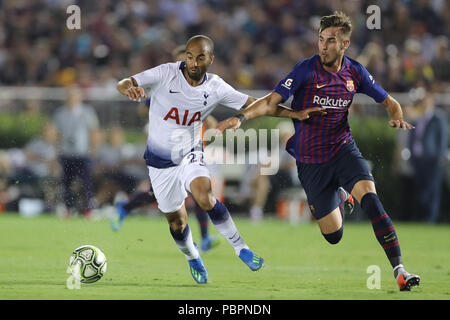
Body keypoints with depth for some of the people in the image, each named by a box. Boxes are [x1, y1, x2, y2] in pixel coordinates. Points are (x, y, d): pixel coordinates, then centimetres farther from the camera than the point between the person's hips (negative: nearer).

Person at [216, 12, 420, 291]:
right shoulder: (307, 69, -10)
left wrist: (398, 119, -11)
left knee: (370, 197, -27)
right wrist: (242, 117, -31)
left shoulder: (355, 72, 0)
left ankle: (399, 269, -24)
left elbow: (389, 102, 11)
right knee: (333, 236, 1)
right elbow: (272, 100, -16)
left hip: (343, 149, 1)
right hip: (311, 161, -1)